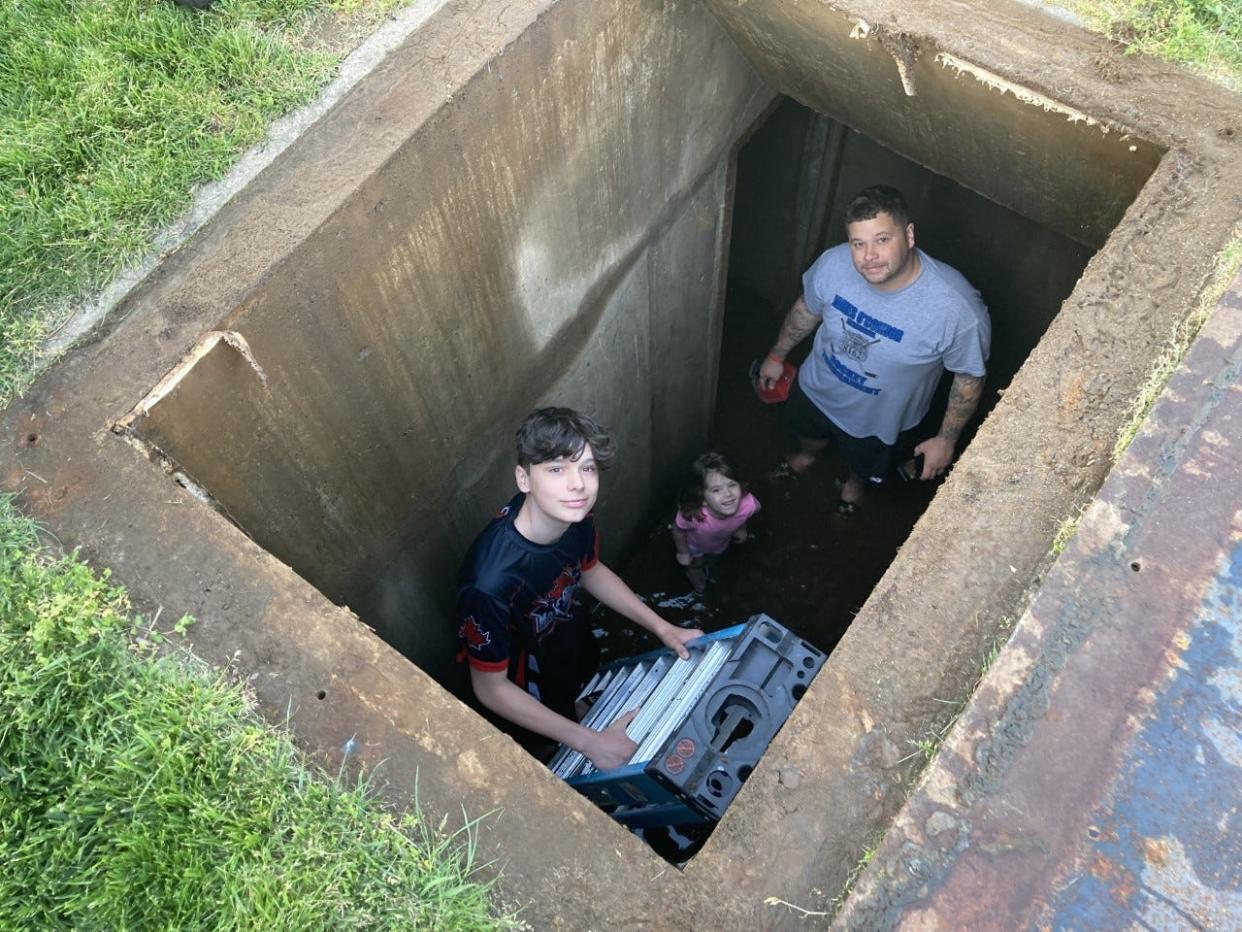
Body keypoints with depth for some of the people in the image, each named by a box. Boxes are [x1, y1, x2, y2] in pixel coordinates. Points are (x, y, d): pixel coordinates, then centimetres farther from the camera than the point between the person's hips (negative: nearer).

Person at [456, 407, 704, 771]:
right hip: (524, 684, -4)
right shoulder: (490, 580, -45)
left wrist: (662, 627, -4)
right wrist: (589, 743, -28)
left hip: (568, 632, 5)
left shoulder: (576, 515, -26)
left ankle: (578, 710, 66)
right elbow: (490, 688, -29)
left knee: (580, 694, 35)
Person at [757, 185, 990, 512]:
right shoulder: (833, 264, -29)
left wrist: (946, 439, -10)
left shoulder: (958, 308, -39)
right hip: (817, 390, 2)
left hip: (880, 420, -2)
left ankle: (856, 481, 68)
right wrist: (777, 355, 9)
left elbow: (970, 378, -20)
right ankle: (807, 455, 71)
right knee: (807, 433, 35)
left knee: (867, 466, 31)